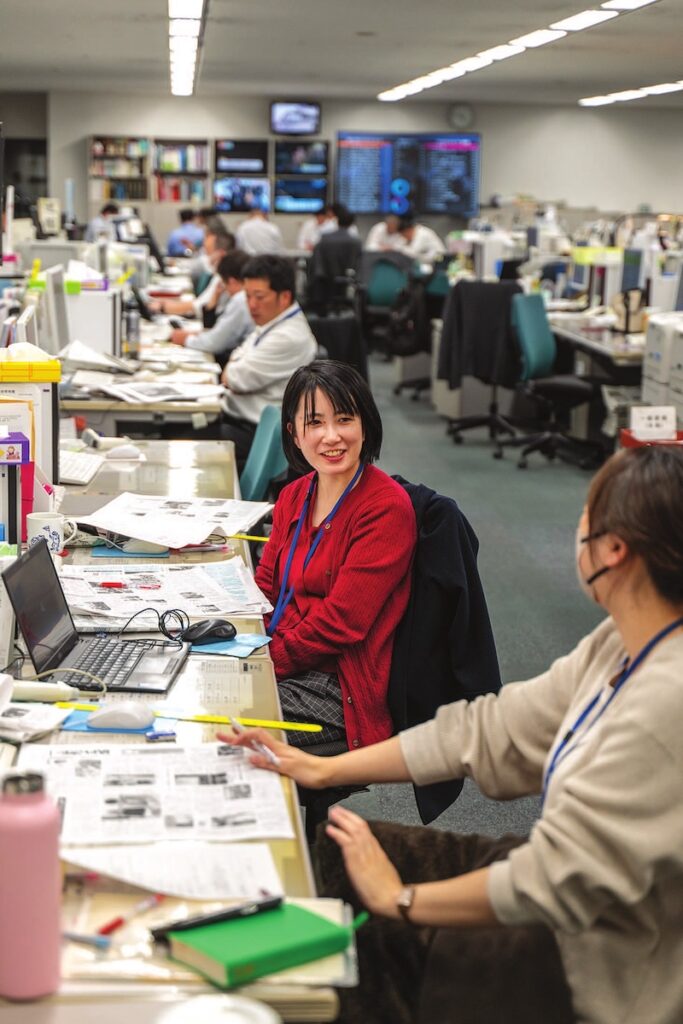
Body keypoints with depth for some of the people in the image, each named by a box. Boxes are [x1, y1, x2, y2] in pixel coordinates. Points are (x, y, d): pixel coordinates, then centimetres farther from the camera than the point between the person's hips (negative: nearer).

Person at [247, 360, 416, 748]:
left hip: (343, 687, -7)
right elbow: (264, 587, 13)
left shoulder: (387, 508, -15)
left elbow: (341, 621, -18)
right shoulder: (295, 496, 10)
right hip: (286, 661, 7)